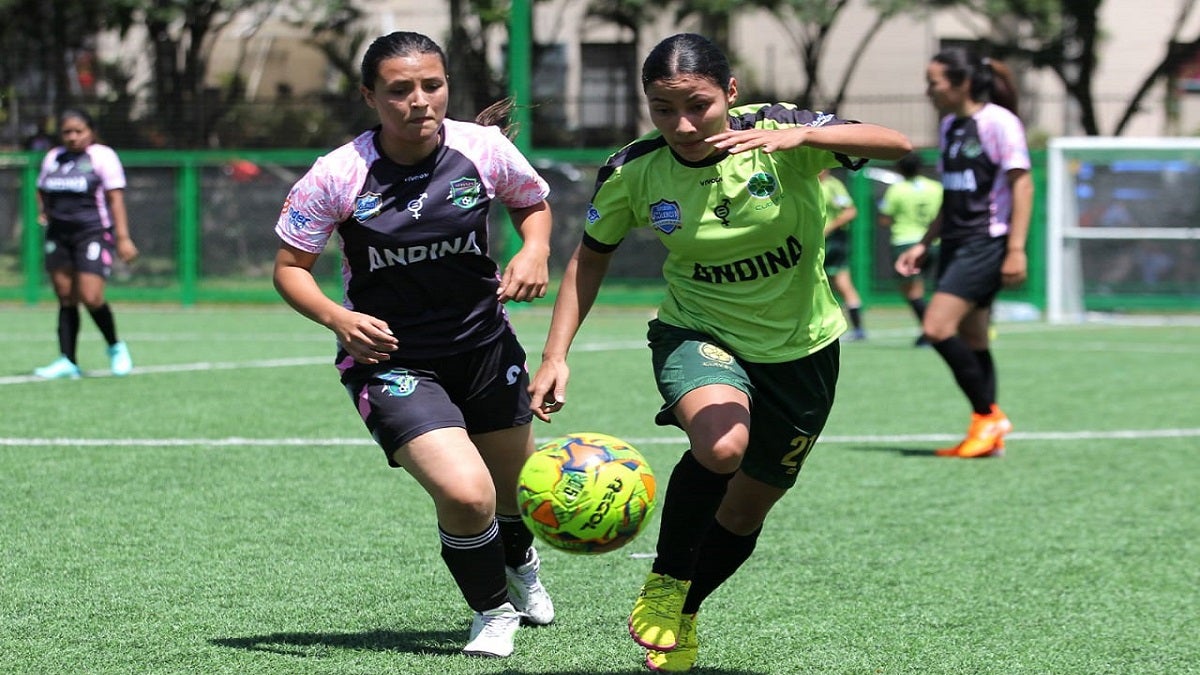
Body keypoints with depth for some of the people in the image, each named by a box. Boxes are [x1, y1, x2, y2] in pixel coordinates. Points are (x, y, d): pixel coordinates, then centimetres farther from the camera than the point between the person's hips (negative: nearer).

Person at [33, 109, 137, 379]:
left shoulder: (102, 156, -3)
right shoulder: (53, 158, 14)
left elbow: (116, 198, -7)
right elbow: (42, 191, 28)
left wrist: (123, 237, -13)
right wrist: (42, 212, 7)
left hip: (94, 233, -6)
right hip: (59, 235, 6)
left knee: (91, 297, -15)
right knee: (66, 299, 4)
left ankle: (115, 347, 8)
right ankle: (67, 361, 5)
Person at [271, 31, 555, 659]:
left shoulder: (484, 149, -11)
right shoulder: (337, 176, -18)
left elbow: (533, 202, 11)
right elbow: (289, 266, -7)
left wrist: (535, 251, -10)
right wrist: (338, 318, -25)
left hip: (485, 345, 4)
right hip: (389, 357, -4)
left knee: (514, 495, 21)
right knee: (464, 494, -24)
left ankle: (520, 562, 61)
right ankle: (492, 611, 8)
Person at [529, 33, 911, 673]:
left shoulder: (778, 133, -21)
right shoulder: (633, 174, -16)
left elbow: (897, 145, -32)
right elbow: (590, 258, 1)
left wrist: (800, 136, -47)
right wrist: (555, 356, -8)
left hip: (800, 348, 1)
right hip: (698, 332, -1)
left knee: (748, 507, 14)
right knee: (720, 445, -34)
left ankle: (680, 619, 44)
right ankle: (665, 582, -8)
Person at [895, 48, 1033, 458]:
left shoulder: (998, 122, -10)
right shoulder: (950, 126, 15)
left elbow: (1022, 184, -14)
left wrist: (1016, 249, -20)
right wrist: (924, 244, 19)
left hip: (986, 242, -9)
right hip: (956, 242, 9)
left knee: (938, 328, -17)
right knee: (971, 342, 8)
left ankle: (989, 415, -7)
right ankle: (988, 435, 11)